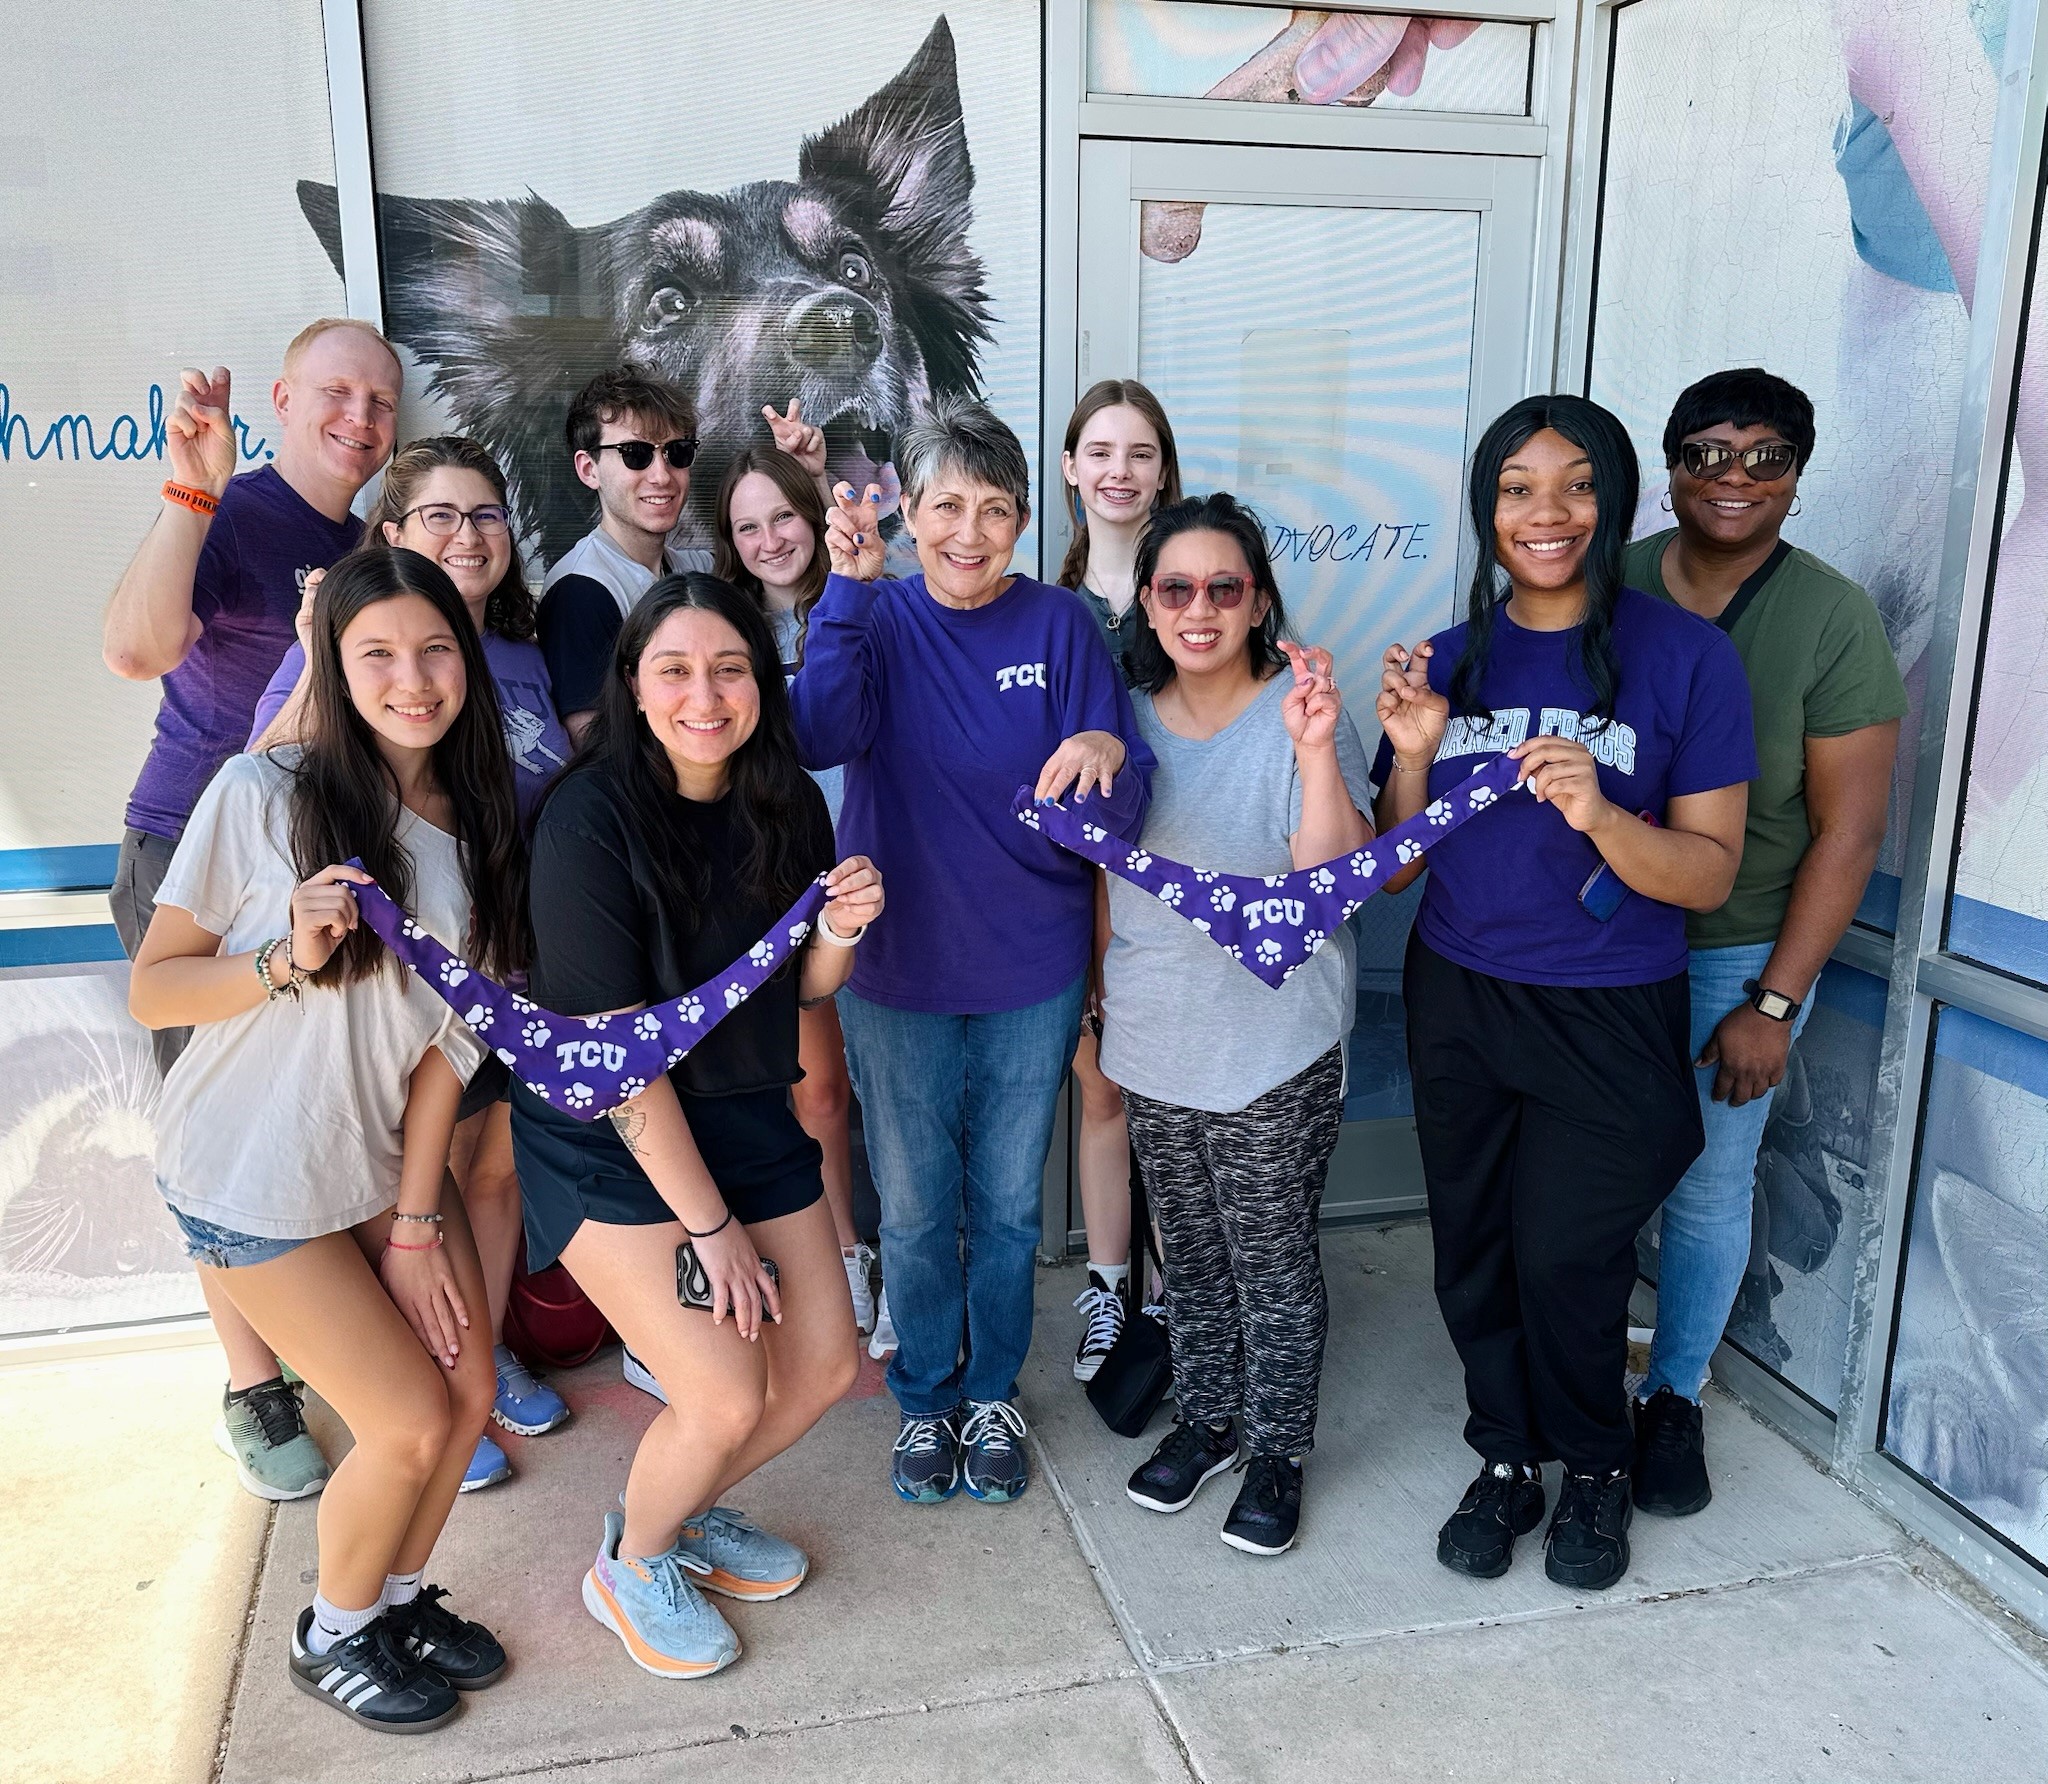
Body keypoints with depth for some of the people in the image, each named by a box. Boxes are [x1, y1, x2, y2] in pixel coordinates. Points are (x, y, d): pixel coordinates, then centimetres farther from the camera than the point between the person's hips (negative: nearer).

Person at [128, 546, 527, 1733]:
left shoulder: (482, 827, -2)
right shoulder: (264, 795, -16)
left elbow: (453, 1032, -3)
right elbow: (152, 990, -13)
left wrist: (417, 1219, -6)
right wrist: (289, 960, -31)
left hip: (393, 1161, 5)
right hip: (255, 1178, -5)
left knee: (470, 1393, 5)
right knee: (412, 1424, -2)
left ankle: (401, 1596, 35)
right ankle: (334, 1636, 27)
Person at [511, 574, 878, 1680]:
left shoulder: (785, 802, -3)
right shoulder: (590, 816, -21)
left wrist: (841, 933, -16)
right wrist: (709, 1223, -18)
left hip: (746, 1114, 7)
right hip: (607, 1138, -6)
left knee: (824, 1368, 8)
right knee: (726, 1398, -11)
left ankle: (686, 1514, 37)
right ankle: (630, 1568, 22)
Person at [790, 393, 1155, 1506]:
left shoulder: (1058, 626, -5)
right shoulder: (878, 621, -4)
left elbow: (1119, 810, -9)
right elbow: (822, 736, -24)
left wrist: (1109, 755, -31)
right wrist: (849, 588, -31)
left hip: (1032, 971, 1)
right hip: (898, 968, 0)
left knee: (1008, 1204, 16)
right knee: (914, 1211, 13)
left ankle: (993, 1393, 38)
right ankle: (925, 1400, 36)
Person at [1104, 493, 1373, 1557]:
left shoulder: (1299, 711, -12)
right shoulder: (1129, 716, 3)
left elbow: (1332, 879, -23)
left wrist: (1316, 751, -36)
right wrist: (1098, 997, 15)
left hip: (1275, 1049, -5)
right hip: (1153, 1037, 5)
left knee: (1273, 1261, 7)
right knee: (1188, 1251, 18)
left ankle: (1279, 1451, 28)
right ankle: (1205, 1420, 38)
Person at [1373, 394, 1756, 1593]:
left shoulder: (1685, 656, -9)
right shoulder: (1449, 663, 2)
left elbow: (1709, 875, -11)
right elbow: (1395, 869, 4)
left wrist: (1602, 815, -29)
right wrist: (1413, 756, -14)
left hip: (1609, 1021, -3)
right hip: (1458, 1003, 4)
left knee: (1565, 1263, 3)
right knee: (1474, 1255, 12)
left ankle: (1595, 1467, 33)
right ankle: (1508, 1460, 37)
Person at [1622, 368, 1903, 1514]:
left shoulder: (1835, 622, -9)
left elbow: (1849, 831, -9)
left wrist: (1772, 1004, -12)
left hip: (1739, 955, -2)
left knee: (1708, 1189, 9)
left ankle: (1675, 1399, 32)